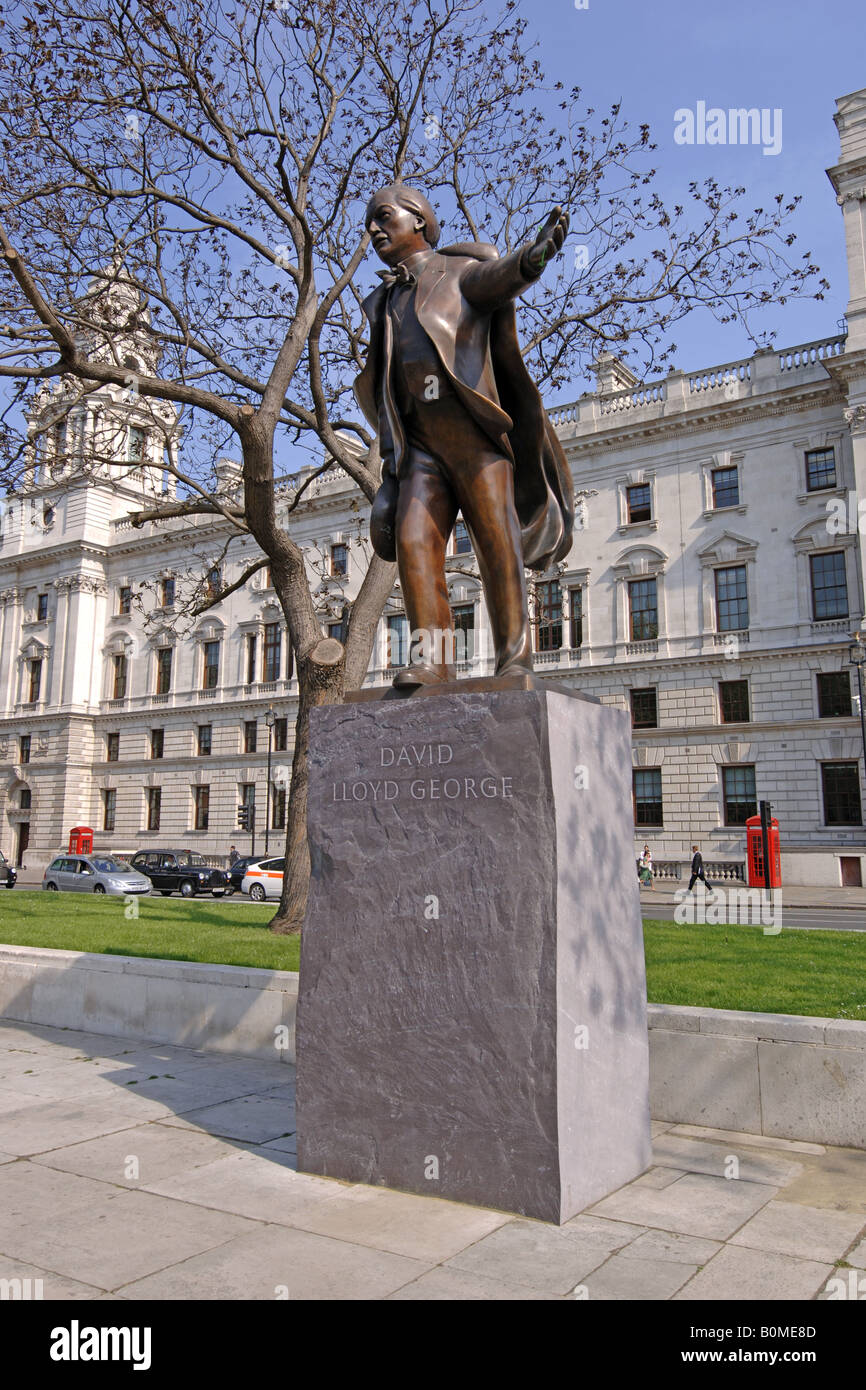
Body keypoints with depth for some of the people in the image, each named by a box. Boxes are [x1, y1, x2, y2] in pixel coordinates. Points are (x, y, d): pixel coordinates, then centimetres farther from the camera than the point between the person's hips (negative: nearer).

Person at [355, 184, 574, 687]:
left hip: (476, 433, -4)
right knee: (414, 542, -15)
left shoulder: (461, 272, 13)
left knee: (497, 538, -14)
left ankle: (516, 656, -12)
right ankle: (433, 662, -20)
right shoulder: (384, 305, 28)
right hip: (421, 444, 4)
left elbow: (499, 277, -11)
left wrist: (534, 256, -34)